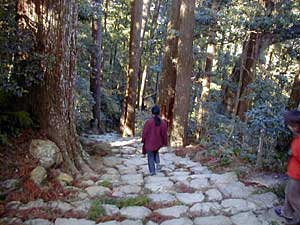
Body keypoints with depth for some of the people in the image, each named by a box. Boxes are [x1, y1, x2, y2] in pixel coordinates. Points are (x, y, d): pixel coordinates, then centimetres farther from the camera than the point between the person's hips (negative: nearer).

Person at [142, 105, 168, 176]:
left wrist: (143, 140, 5)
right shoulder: (163, 122, -8)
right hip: (158, 143, 4)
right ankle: (158, 164, 16)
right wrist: (165, 143, 9)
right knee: (156, 152, 31)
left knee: (150, 157, 10)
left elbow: (145, 133, -11)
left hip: (149, 143, -3)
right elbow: (164, 134, -3)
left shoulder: (148, 122, -18)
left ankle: (152, 171, 11)